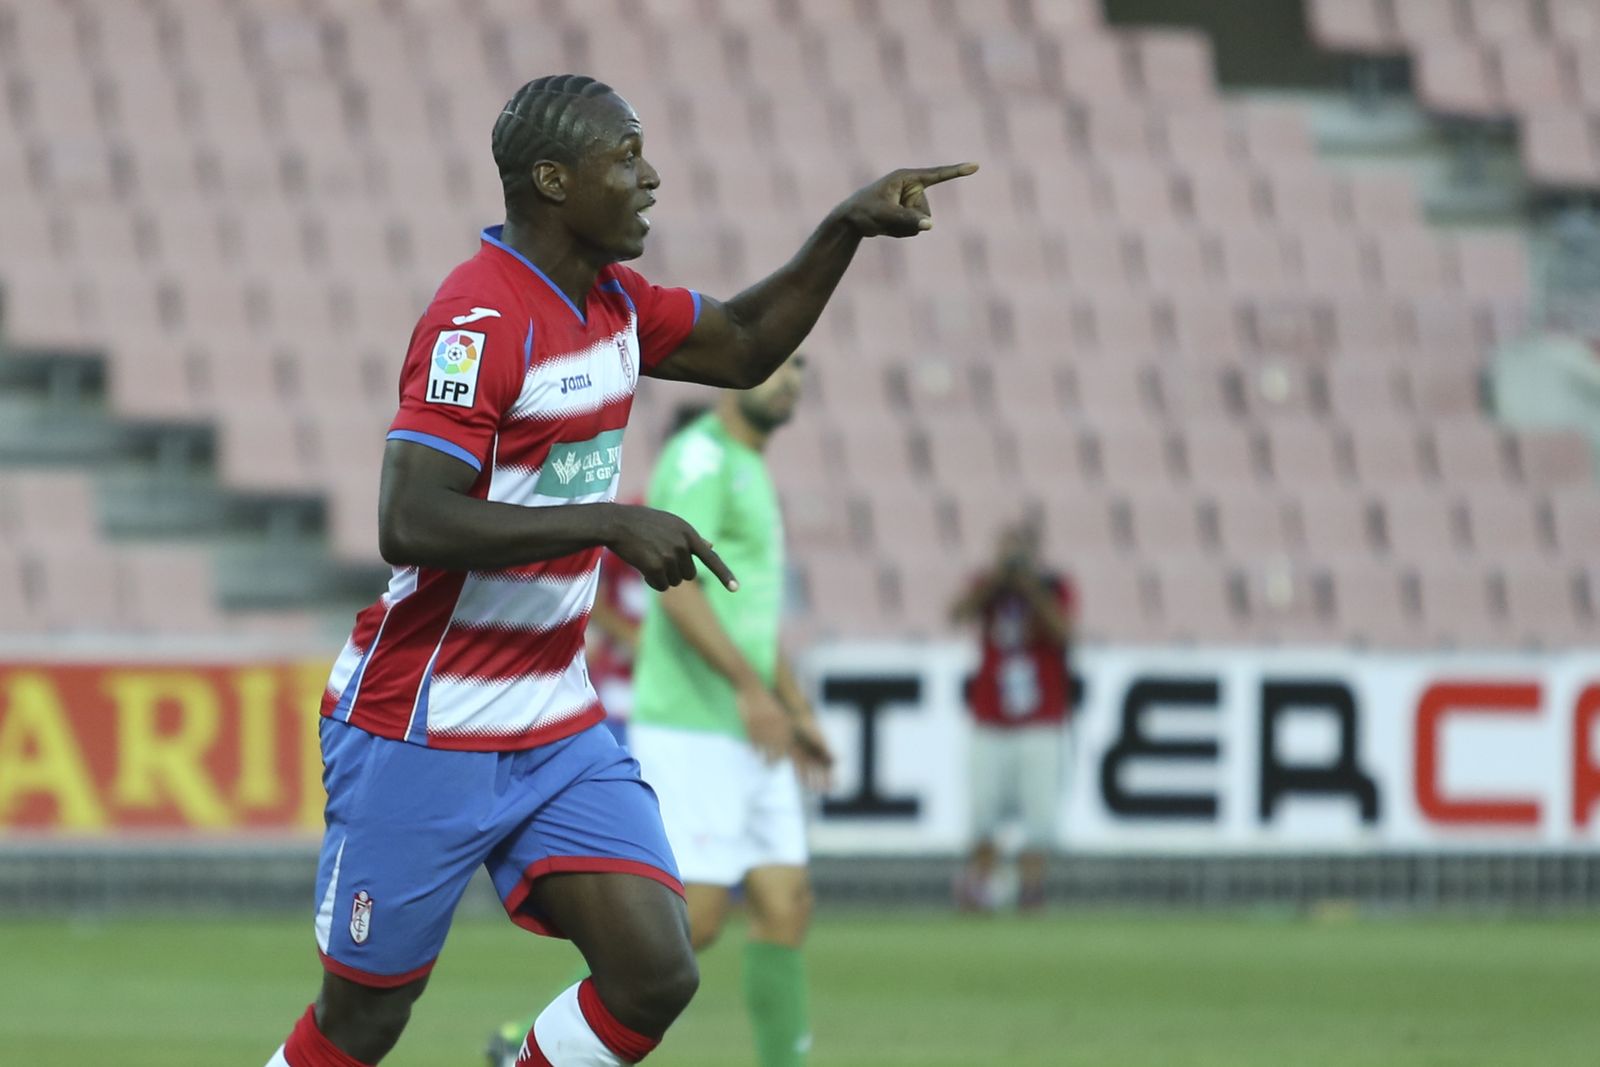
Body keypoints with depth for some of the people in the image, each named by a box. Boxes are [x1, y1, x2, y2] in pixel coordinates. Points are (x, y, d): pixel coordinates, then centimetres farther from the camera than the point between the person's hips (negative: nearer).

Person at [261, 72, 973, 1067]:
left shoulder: (611, 302, 7)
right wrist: (609, 522, -28)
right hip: (422, 737, -8)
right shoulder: (481, 318, -20)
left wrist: (846, 229, 11)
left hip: (556, 732, 8)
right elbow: (411, 525, -28)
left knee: (656, 975, -9)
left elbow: (743, 347, 25)